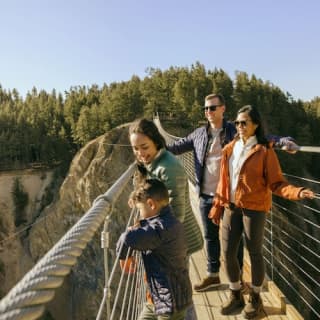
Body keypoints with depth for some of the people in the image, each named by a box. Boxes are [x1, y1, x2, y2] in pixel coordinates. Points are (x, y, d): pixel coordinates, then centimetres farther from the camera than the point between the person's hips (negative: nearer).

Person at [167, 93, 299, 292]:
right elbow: (179, 146, 11)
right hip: (206, 196, 4)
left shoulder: (236, 132, -5)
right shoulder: (199, 134, 5)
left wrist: (284, 141, -26)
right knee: (210, 236, 17)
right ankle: (213, 275, 35)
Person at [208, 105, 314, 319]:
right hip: (231, 208, 5)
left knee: (254, 253, 7)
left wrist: (296, 192, -27)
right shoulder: (230, 149, 6)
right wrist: (217, 206, 12)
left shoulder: (265, 151, -8)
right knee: (228, 252, 7)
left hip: (254, 209, -4)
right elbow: (223, 181, 10)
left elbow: (276, 183, -9)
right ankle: (236, 295, 30)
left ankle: (255, 298, 30)